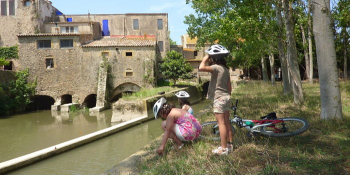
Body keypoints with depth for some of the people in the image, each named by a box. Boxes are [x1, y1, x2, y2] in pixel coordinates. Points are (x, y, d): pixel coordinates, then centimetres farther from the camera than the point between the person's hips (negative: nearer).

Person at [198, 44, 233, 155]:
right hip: (227, 97, 9)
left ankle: (223, 148, 1)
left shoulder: (216, 67, -14)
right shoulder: (226, 69, 12)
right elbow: (229, 86, 15)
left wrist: (205, 59, -12)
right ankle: (229, 144, 23)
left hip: (219, 98, -9)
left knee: (221, 123, -4)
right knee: (227, 122, 14)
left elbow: (201, 68, -29)